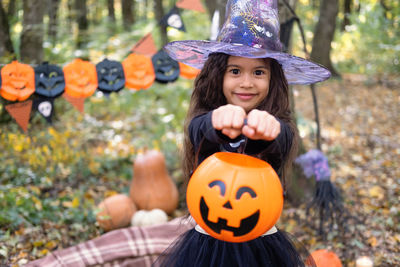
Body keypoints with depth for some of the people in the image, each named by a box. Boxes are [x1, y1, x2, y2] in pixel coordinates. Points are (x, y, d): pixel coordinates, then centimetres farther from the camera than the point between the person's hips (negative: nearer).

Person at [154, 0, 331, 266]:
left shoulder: (280, 128, -10)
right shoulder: (201, 122, -9)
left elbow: (275, 139, -33)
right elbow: (205, 130, -32)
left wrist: (265, 127, -56)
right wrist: (221, 121, -54)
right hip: (206, 244, 1)